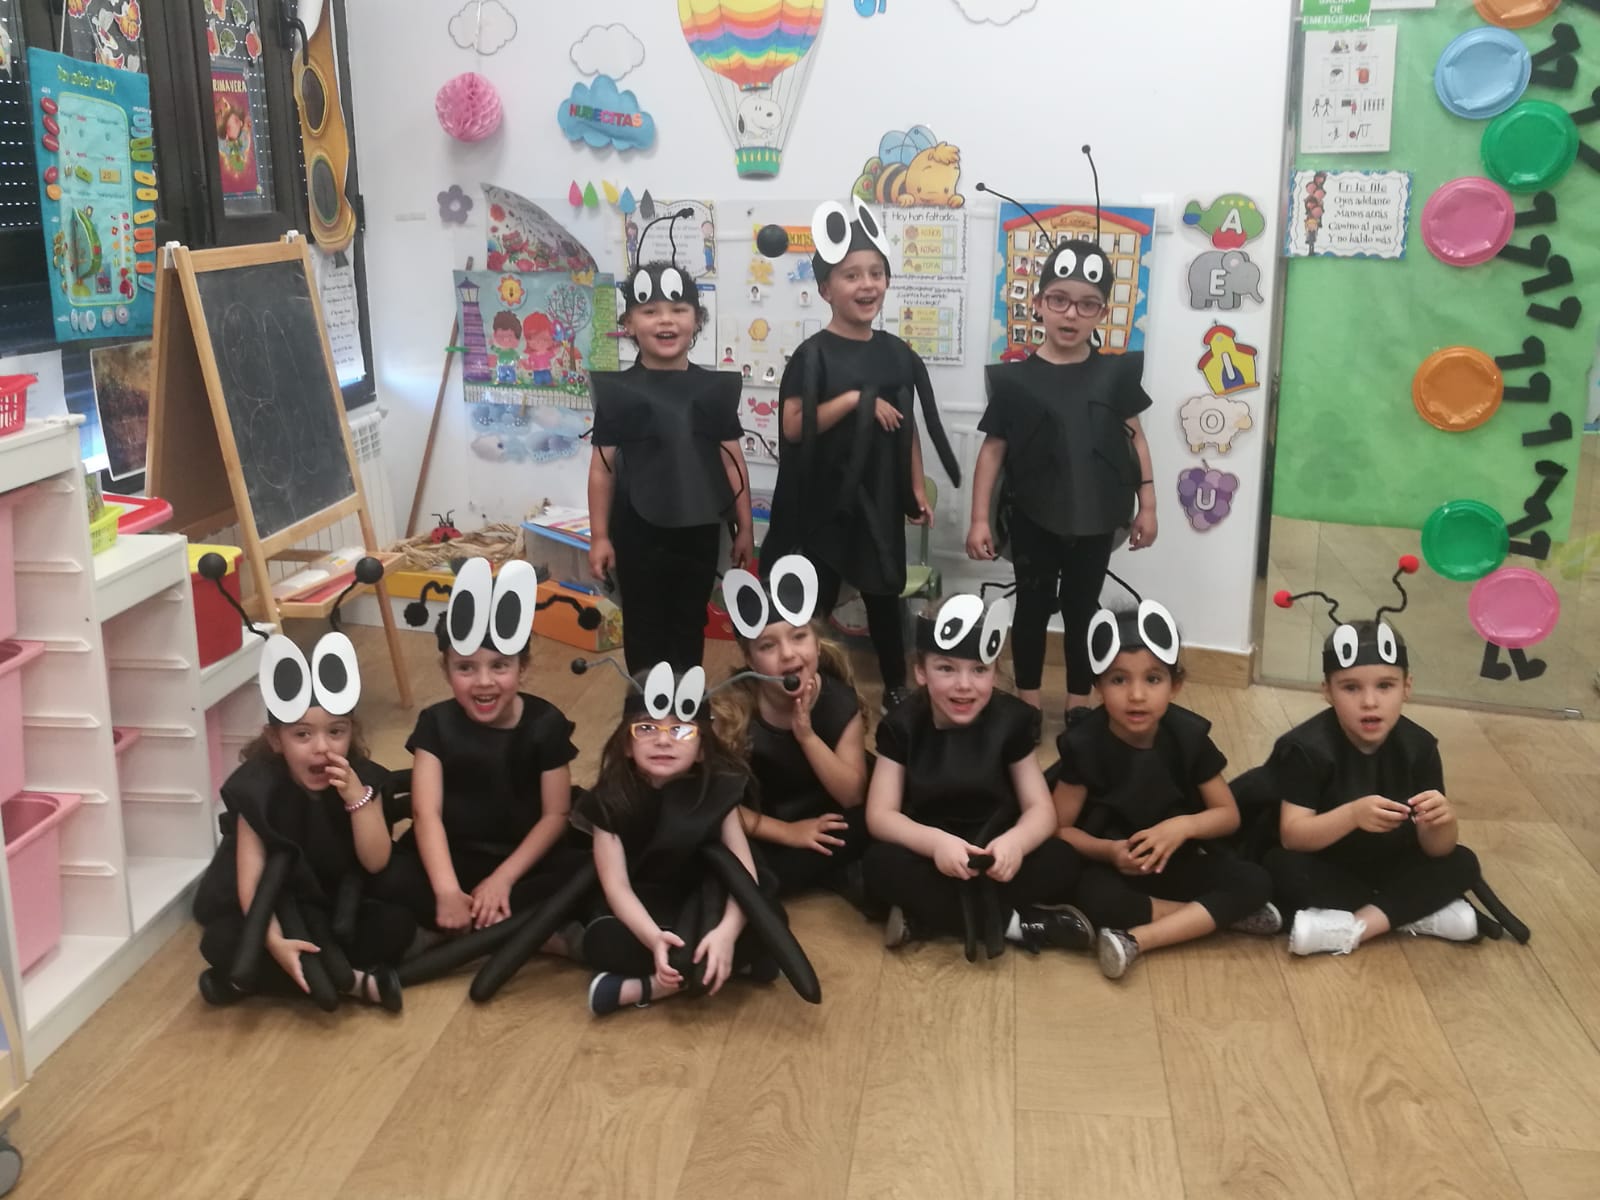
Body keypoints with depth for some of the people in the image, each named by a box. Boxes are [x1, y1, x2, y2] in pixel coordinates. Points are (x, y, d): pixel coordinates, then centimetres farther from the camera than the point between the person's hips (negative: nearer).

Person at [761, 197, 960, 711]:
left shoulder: (897, 353, 5)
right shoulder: (814, 354, -10)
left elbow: (908, 427, 11)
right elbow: (793, 426, -19)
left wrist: (917, 489, 10)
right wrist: (854, 400, -22)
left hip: (881, 498, 5)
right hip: (826, 500, -4)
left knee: (884, 595, 16)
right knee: (817, 602, 3)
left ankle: (896, 688, 30)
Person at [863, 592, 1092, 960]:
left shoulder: (1009, 720, -6)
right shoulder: (902, 725, -8)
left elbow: (1041, 809, -9)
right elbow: (880, 815, -14)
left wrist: (1015, 841, -34)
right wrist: (935, 841, -35)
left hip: (992, 856, 1)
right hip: (932, 855, -1)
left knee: (1062, 862, -25)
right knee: (881, 864, -31)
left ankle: (925, 918, -23)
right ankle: (1014, 922, -24)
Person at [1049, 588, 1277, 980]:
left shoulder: (1188, 735, -9)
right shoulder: (1084, 744, -16)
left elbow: (1229, 814, -1)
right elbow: (1060, 828, -11)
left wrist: (1184, 826, -22)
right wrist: (1109, 850, -30)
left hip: (1177, 860, 3)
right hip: (1111, 863, -3)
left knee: (1255, 883, -19)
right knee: (1092, 895, -36)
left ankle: (1136, 939, -26)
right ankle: (1217, 915, -19)